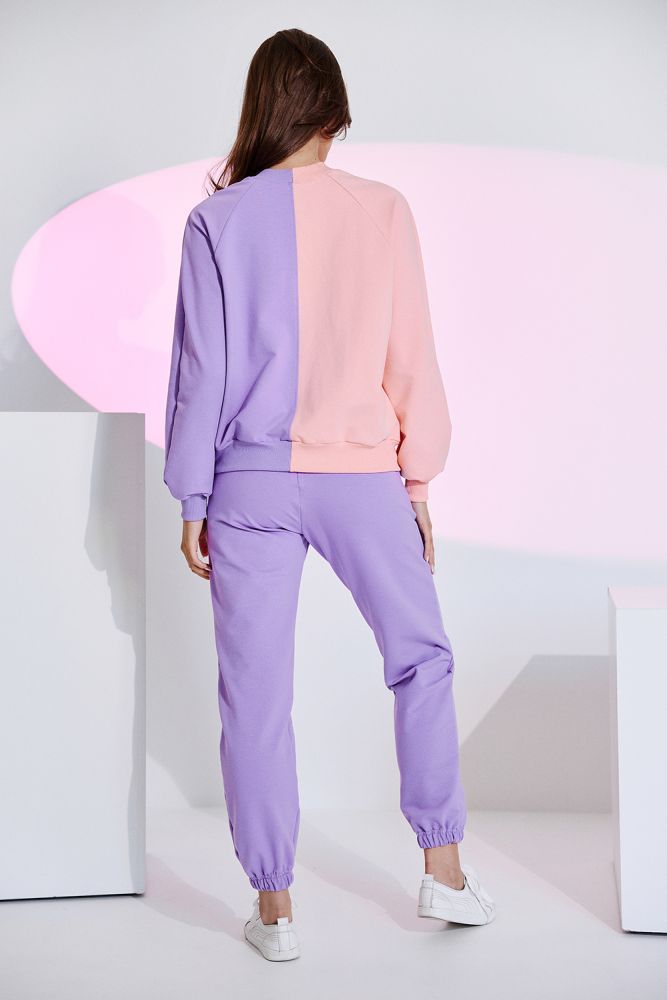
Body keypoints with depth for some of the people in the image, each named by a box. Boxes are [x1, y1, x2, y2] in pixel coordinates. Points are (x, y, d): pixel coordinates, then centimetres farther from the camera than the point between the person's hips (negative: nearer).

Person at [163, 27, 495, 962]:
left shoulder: (219, 219, -3)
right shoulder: (384, 209, -2)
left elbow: (203, 366, -2)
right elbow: (412, 354, 0)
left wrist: (192, 500, 4)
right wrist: (419, 479, 9)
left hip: (252, 479, 0)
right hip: (361, 475, 1)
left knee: (256, 694, 7)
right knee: (422, 657, 18)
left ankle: (273, 906, 14)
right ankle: (444, 868, 23)